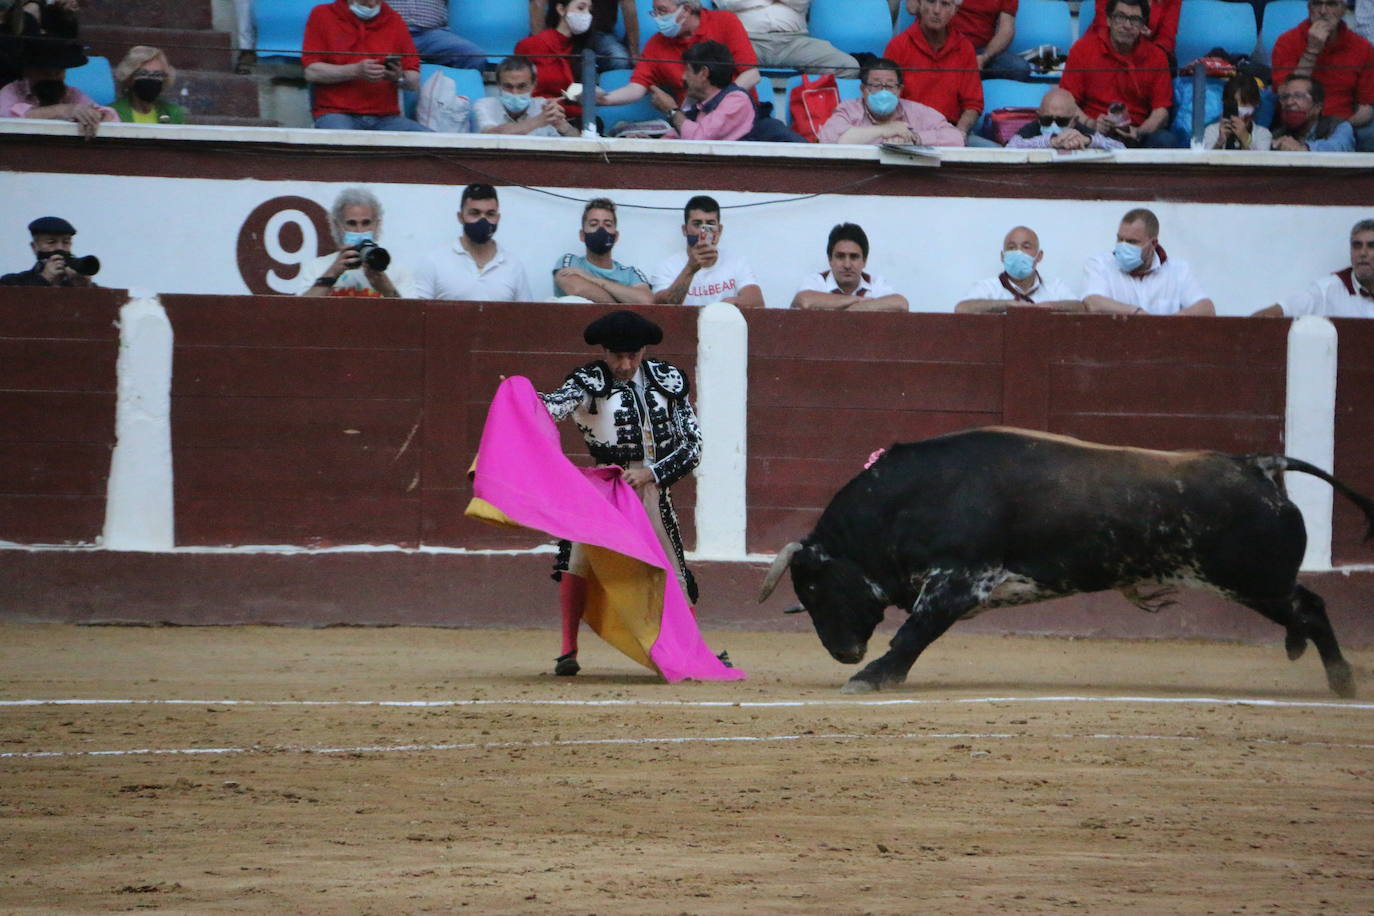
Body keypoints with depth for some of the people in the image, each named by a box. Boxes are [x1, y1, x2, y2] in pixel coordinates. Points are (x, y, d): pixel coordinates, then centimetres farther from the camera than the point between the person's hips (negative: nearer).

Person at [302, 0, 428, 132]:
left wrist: (400, 77, -12)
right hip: (336, 114, -3)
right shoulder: (322, 15, 5)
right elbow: (311, 72, -4)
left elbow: (414, 82, 11)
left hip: (385, 117, 3)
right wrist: (356, 71, -16)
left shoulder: (394, 20, 11)